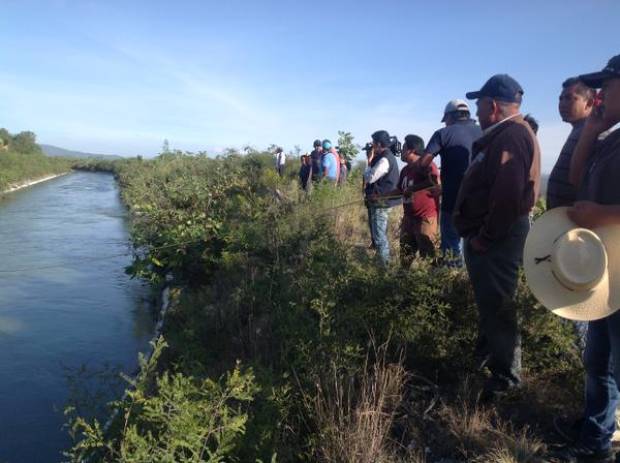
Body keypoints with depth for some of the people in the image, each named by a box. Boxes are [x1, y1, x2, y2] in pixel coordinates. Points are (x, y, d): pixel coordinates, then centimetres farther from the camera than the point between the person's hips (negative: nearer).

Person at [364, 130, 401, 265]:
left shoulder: (384, 159, -20)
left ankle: (385, 264, 1)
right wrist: (372, 161, 5)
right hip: (381, 201, 11)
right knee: (379, 233, 23)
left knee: (379, 235, -5)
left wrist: (369, 162, -8)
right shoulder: (387, 157, 13)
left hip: (381, 202, -11)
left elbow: (369, 178, -21)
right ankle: (384, 260, 37)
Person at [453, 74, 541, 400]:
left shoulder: (511, 136, -19)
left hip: (496, 239, -11)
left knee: (496, 306, -1)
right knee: (488, 301, 23)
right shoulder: (501, 135, 16)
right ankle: (485, 355, 41)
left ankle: (506, 375, 14)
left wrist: (485, 237, -21)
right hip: (487, 234, 11)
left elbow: (507, 196, -28)